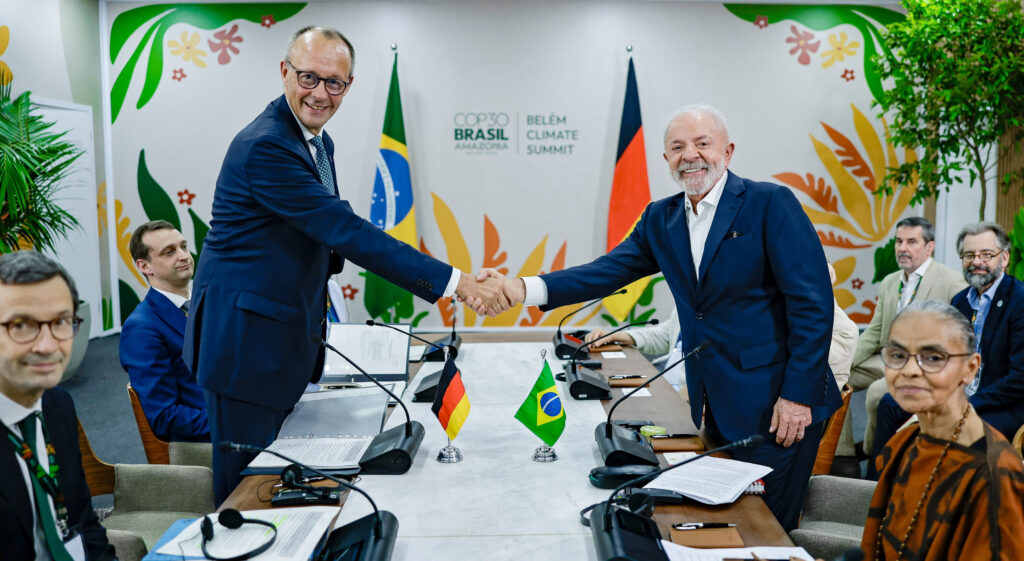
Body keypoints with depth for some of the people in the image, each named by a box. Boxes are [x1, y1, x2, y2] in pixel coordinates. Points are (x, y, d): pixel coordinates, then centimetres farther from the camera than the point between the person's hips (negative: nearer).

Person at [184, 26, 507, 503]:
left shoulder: (319, 142, 9)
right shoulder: (265, 146, -22)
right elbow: (348, 232, -30)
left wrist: (329, 253, -2)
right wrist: (457, 283, -33)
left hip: (290, 338, 9)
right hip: (247, 339, -9)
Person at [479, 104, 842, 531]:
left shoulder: (770, 203, -10)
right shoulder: (660, 219, 8)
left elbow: (813, 303, -13)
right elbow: (607, 272, 0)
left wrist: (798, 395, -17)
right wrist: (524, 288, -14)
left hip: (775, 406, -5)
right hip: (716, 407, 6)